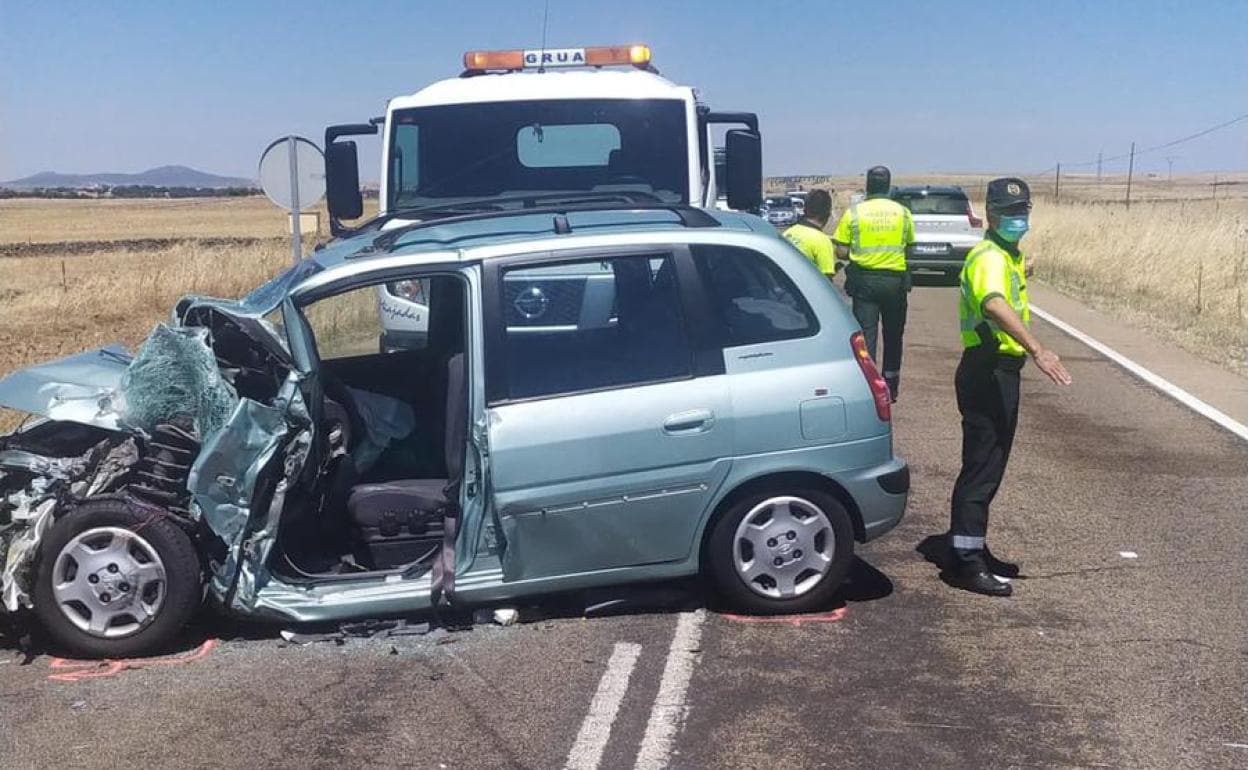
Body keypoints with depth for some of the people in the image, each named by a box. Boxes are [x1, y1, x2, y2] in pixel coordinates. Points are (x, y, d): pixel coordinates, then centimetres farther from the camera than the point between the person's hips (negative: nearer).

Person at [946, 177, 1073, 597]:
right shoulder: (988, 258, -19)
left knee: (990, 466, 16)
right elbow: (995, 305, -41)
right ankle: (965, 561, -1)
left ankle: (973, 549, 27)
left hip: (1001, 372, 11)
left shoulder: (1010, 255, 16)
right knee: (981, 466, -7)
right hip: (986, 373, -11)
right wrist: (1036, 349, -51)